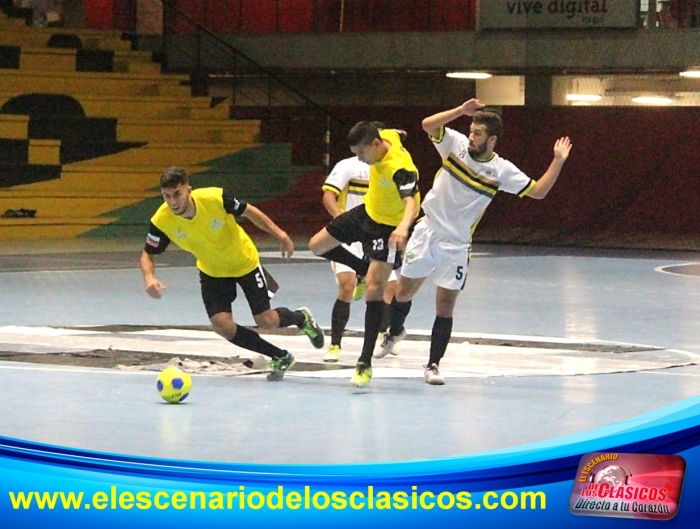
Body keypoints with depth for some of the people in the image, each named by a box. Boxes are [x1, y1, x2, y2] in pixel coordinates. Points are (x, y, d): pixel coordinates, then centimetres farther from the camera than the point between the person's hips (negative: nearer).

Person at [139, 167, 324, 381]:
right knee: (222, 325, -13)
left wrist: (280, 235, -20)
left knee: (266, 321, -2)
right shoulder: (161, 221, -28)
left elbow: (249, 211, -15)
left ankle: (301, 318, 36)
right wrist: (149, 277, -34)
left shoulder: (215, 198, -33)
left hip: (245, 262, -2)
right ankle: (280, 357, 9)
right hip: (212, 272, 2)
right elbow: (148, 254, -12)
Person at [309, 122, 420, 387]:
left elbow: (411, 202, -54)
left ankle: (365, 364, -13)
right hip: (367, 212, 9)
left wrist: (403, 226, -73)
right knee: (317, 245, 15)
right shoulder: (386, 136, -15)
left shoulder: (399, 168, -38)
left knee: (374, 289, -16)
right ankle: (365, 271, 38)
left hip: (389, 227, -9)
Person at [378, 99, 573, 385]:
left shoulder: (502, 171, -8)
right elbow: (428, 125, -14)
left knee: (445, 306, -3)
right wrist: (461, 111, -22)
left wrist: (558, 162, -14)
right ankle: (395, 332, 41)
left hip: (456, 245, -1)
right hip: (426, 232, 2)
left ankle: (434, 364, 7)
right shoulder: (456, 144, -5)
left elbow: (537, 191, -6)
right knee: (404, 291, 11)